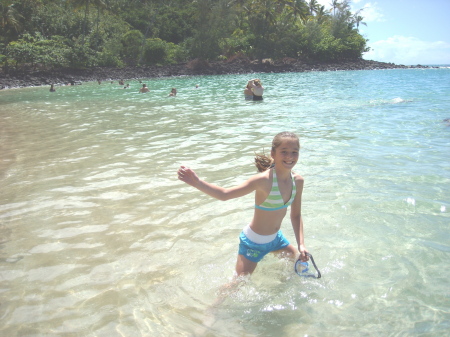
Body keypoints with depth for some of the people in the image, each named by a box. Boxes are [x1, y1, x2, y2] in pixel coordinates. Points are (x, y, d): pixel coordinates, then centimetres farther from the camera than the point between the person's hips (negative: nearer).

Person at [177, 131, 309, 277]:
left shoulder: (298, 180, -10)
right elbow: (224, 194, -32)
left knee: (300, 260, 28)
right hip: (254, 242, -6)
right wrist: (197, 182, -46)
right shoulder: (264, 180, -30)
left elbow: (296, 215, 2)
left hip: (275, 238, 7)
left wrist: (301, 244, -8)